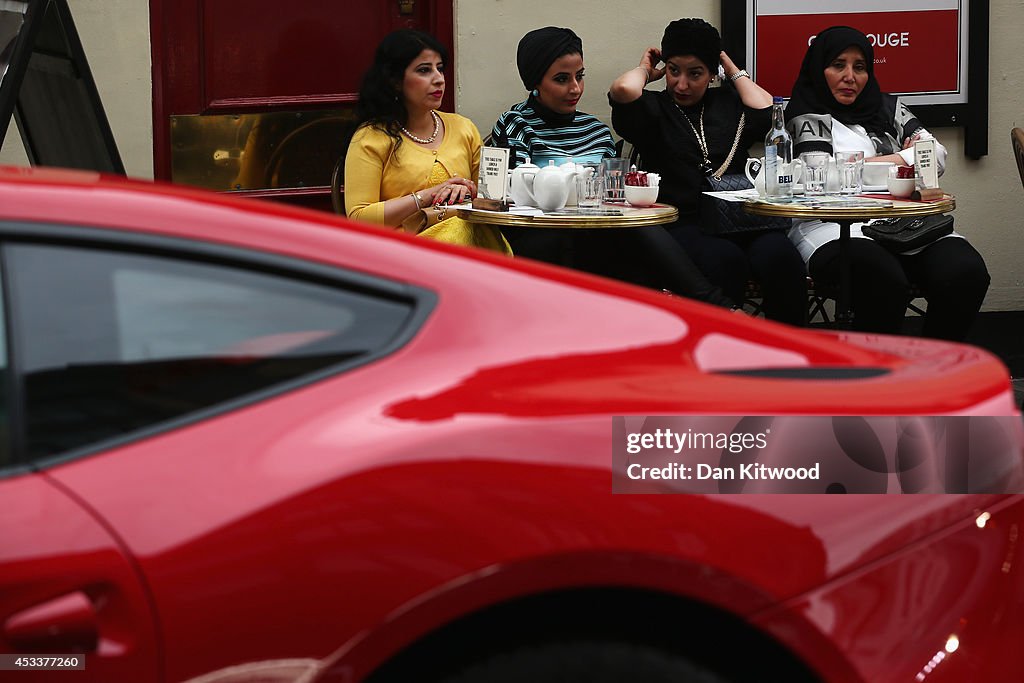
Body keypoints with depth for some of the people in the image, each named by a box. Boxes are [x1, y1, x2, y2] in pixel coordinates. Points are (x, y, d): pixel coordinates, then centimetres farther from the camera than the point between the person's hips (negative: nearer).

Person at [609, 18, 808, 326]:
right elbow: (623, 90, -10)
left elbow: (766, 114, 3)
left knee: (779, 255, -32)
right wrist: (645, 69, 14)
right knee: (726, 260, -38)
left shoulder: (728, 102, 24)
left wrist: (733, 70, 17)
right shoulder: (654, 107, 13)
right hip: (682, 224, -3)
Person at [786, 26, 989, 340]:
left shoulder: (889, 108, 25)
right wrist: (905, 158, 5)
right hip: (836, 228, -5)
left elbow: (937, 155, 16)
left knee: (966, 272, -25)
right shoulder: (807, 117, 10)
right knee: (883, 279, -39)